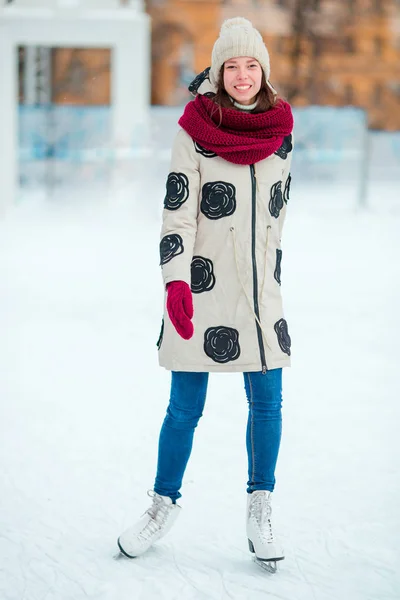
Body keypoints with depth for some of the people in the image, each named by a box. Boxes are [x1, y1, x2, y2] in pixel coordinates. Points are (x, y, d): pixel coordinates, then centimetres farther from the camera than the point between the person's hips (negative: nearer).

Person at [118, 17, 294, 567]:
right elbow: (177, 210, -10)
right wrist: (175, 282, -21)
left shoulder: (281, 129, 6)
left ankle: (260, 511, 19)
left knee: (267, 403, 4)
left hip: (262, 290, 4)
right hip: (203, 288, -3)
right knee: (185, 408, 1)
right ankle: (164, 505, 21)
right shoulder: (195, 130, -6)